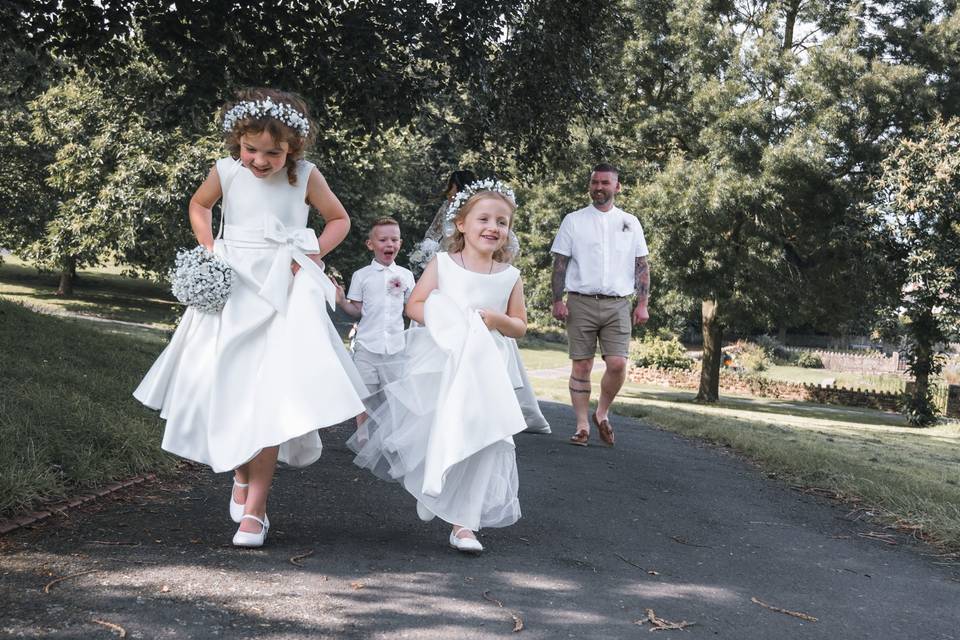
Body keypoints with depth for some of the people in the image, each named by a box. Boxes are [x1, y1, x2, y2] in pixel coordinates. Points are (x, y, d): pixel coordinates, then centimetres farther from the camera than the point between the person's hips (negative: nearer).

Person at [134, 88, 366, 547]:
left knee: (271, 396, -10)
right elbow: (199, 205, 19)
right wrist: (208, 248, 2)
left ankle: (254, 508, -5)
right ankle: (242, 474, 29)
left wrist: (311, 257, -6)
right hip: (232, 289, 2)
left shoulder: (306, 177, -6)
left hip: (285, 293, -2)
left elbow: (339, 220, 9)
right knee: (222, 390, 1)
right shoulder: (226, 172, -2)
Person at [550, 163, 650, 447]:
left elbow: (641, 265, 12)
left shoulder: (630, 223, 12)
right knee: (581, 365, 0)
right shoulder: (573, 220, 8)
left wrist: (643, 303, 4)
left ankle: (602, 413, 13)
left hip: (617, 304, 1)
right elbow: (560, 264, 6)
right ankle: (582, 426, 6)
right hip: (581, 303, -1)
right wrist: (557, 300, -3)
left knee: (617, 364, -10)